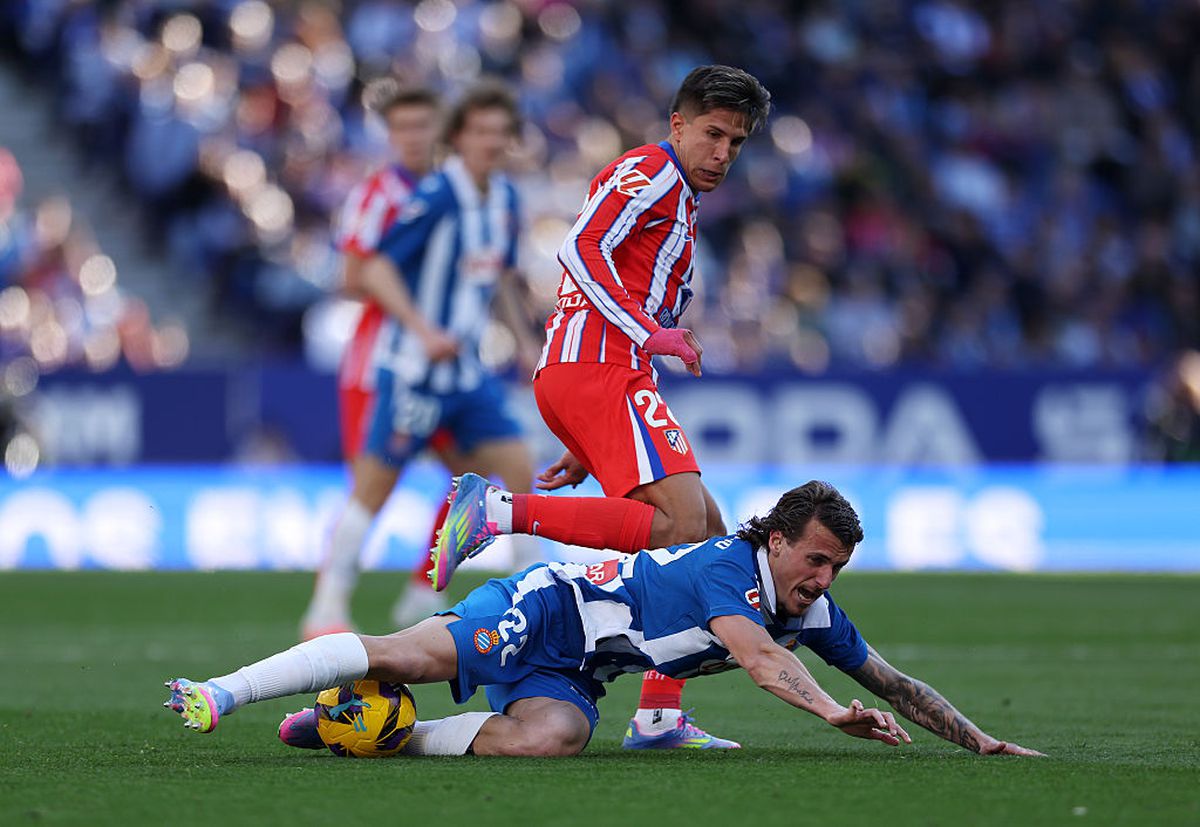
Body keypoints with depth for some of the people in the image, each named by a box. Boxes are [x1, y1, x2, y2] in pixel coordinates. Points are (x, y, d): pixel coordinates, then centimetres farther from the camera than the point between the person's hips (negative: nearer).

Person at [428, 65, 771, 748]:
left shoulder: (678, 204, 31)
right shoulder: (648, 173, 0)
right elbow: (581, 248, -16)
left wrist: (587, 451, 26)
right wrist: (647, 332, -21)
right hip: (599, 367, -10)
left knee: (710, 535, 8)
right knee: (680, 527, -24)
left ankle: (658, 718, 2)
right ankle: (499, 510, -25)